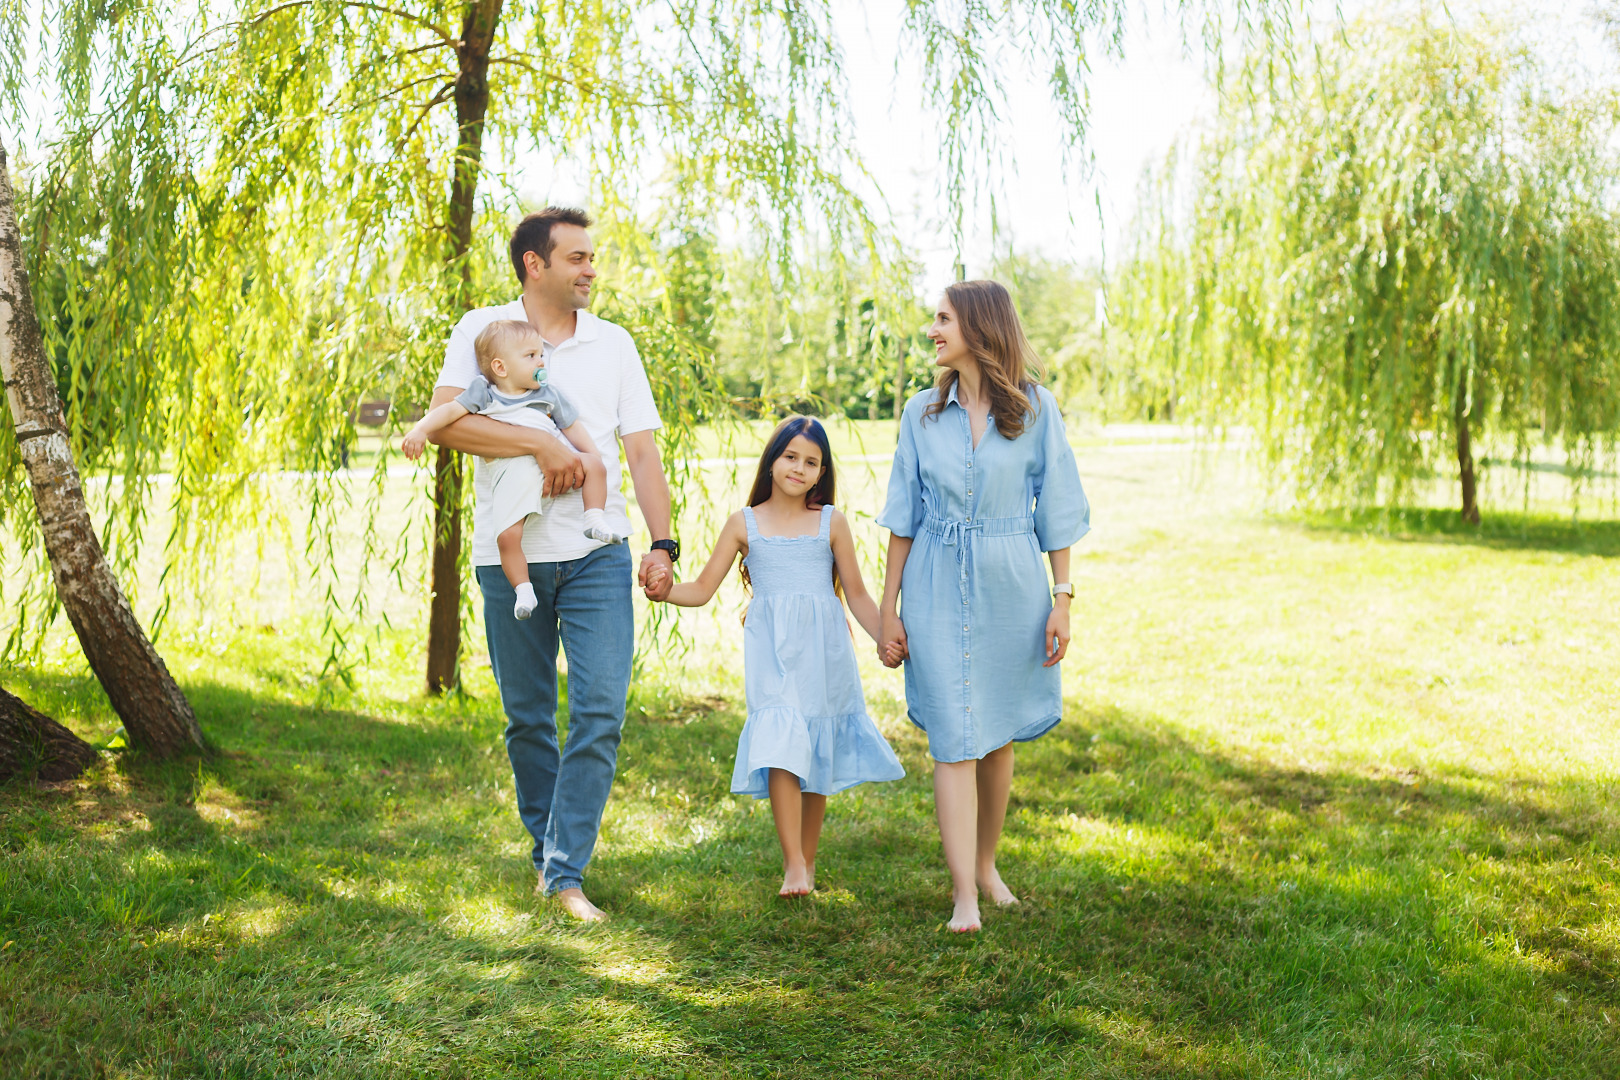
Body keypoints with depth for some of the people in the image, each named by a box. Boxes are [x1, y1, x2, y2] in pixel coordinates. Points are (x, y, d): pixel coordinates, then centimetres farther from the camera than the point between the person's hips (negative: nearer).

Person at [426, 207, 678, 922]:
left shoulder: (613, 343, 11)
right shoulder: (481, 330, 3)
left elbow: (642, 452, 10)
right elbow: (443, 422, -12)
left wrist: (662, 544, 0)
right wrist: (543, 446, -17)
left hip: (597, 554, 1)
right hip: (509, 556, -1)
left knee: (601, 710, -9)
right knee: (527, 719, 8)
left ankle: (566, 870, -2)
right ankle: (547, 849, 26)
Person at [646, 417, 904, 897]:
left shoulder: (831, 523, 8)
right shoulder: (744, 523, 7)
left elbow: (857, 594, 13)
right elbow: (702, 589, 7)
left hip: (823, 651, 2)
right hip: (771, 651, -1)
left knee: (818, 751, 6)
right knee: (781, 743, -17)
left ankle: (806, 861, 19)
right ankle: (793, 864, -16)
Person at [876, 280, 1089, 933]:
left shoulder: (1035, 408, 0)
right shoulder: (922, 413, 5)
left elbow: (1057, 510, 2)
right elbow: (904, 516, 7)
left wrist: (1062, 599, -3)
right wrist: (889, 608, 4)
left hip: (1011, 585, 0)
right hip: (938, 587, 0)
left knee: (998, 737, 10)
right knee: (954, 740, -7)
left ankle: (986, 864, 29)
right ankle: (963, 896, -7)